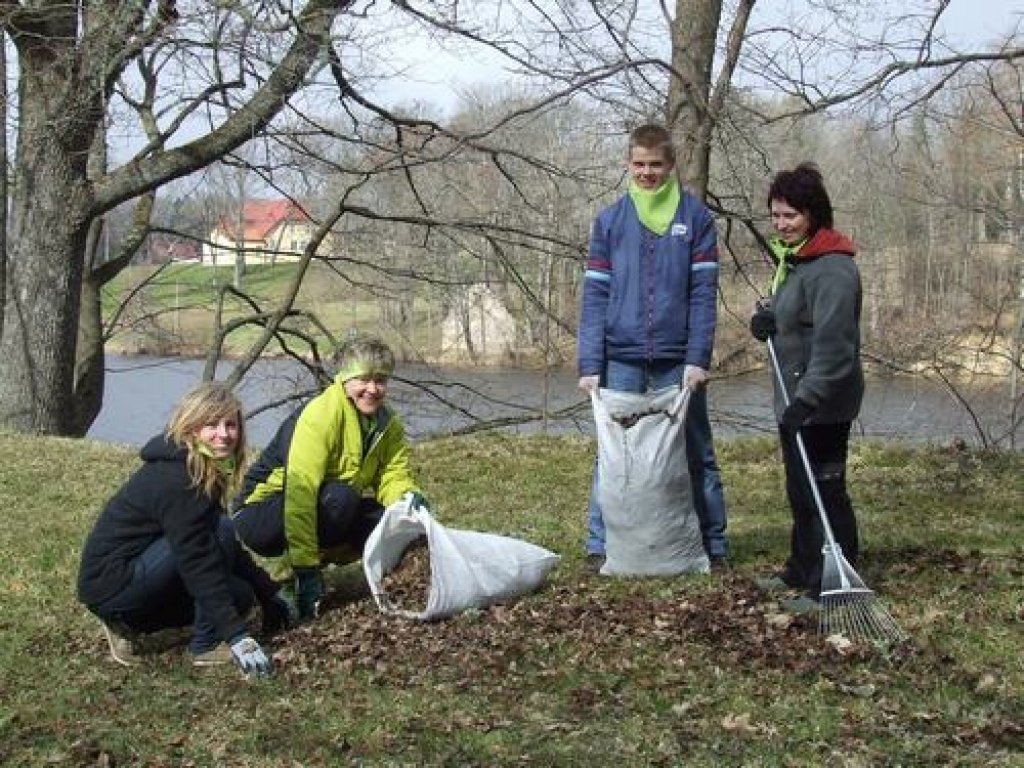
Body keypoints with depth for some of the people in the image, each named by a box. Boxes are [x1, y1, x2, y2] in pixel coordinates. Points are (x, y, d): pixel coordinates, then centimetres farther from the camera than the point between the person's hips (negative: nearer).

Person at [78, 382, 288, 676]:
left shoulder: (207, 470, 6)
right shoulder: (175, 478, -23)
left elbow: (231, 549, 17)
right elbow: (198, 562, -27)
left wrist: (269, 594, 16)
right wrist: (238, 637, -29)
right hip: (109, 583, -10)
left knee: (239, 596, 8)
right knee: (221, 531, -21)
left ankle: (129, 624, 11)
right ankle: (206, 646, -11)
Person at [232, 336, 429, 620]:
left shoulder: (389, 426, -1)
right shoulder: (319, 415, -26)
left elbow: (393, 478, -4)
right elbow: (300, 490, -32)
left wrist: (409, 498, -30)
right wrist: (306, 569, -35)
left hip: (325, 511, 7)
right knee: (341, 497, -33)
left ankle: (320, 553, 4)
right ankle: (288, 573, -14)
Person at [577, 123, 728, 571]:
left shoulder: (696, 217, 3)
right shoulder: (610, 220, 6)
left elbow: (704, 293, -2)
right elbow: (595, 296, 2)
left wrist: (698, 358, -12)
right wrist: (589, 364, -6)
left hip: (678, 360, -1)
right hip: (621, 359, 1)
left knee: (697, 454, 7)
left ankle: (713, 545, 15)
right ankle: (600, 545, 13)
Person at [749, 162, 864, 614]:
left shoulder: (833, 268, -19)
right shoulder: (792, 259, 14)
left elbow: (833, 343, -26)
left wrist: (808, 397, -32)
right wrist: (767, 317, 1)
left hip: (823, 406, -11)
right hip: (794, 399, 11)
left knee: (824, 491, -5)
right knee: (800, 491, 20)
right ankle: (803, 571, 34)